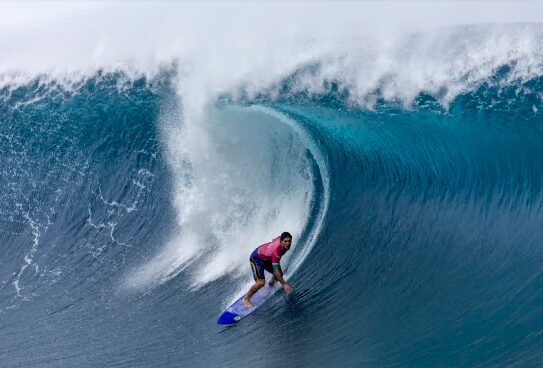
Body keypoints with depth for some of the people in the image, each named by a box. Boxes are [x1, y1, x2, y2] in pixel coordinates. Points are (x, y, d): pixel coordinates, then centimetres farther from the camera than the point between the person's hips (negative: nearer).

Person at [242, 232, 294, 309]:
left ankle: (272, 281, 48)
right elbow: (275, 270, -41)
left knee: (279, 275, 12)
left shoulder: (281, 238, -20)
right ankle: (246, 299, -2)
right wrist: (284, 284, -40)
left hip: (267, 258, 8)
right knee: (261, 282, -22)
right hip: (256, 258, -8)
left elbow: (274, 240, 5)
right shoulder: (276, 251, -41)